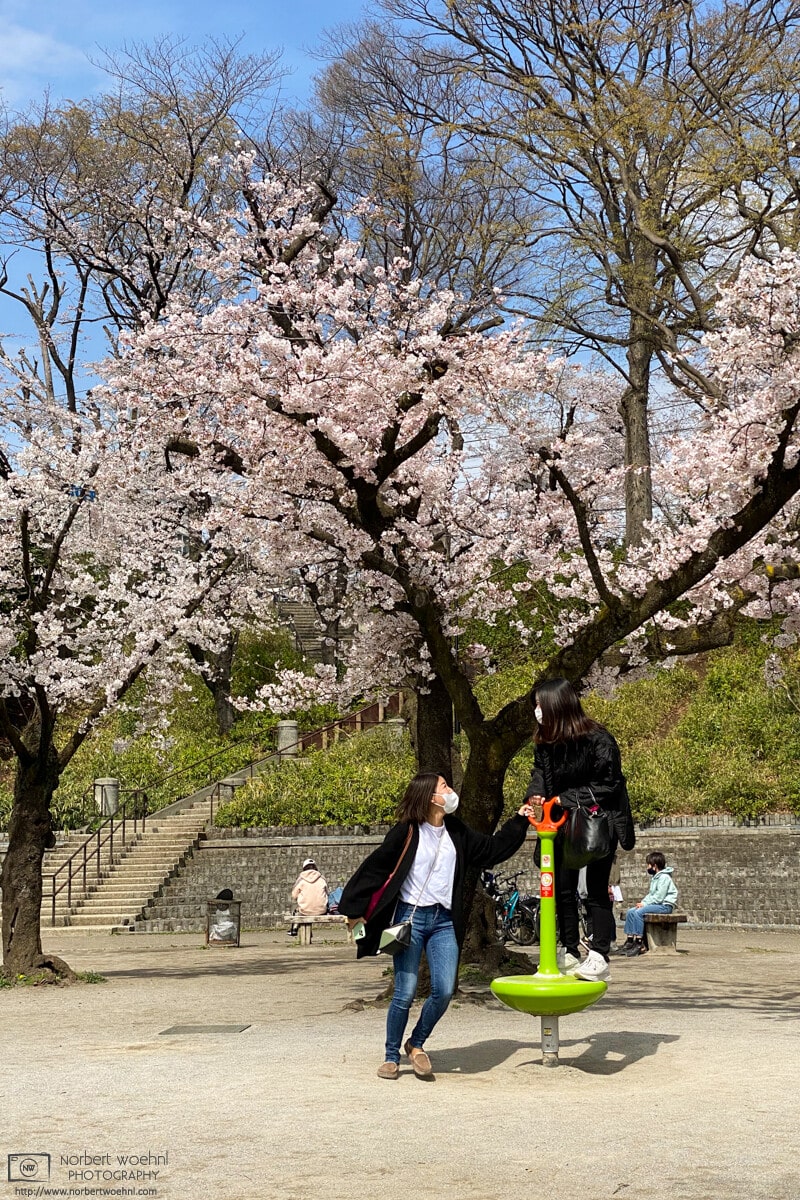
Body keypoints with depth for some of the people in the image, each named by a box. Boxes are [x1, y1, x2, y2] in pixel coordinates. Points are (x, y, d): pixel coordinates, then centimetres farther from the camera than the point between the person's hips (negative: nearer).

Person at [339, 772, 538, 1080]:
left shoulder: (457, 832, 10)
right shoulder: (407, 832, -6)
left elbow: (494, 849, 20)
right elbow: (375, 868, -5)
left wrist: (520, 821, 15)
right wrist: (354, 909, -6)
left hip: (444, 921, 4)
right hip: (411, 917, -4)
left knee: (444, 990, -7)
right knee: (405, 993, -5)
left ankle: (416, 1044, 17)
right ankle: (391, 1057, 13)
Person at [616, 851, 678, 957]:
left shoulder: (664, 877, -12)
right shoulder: (655, 877, 20)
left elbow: (659, 897, -19)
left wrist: (644, 904, -15)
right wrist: (642, 902, 2)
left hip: (665, 905, -10)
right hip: (655, 904, 10)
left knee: (638, 912, -27)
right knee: (630, 911, -5)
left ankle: (639, 944, -26)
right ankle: (629, 941, -9)